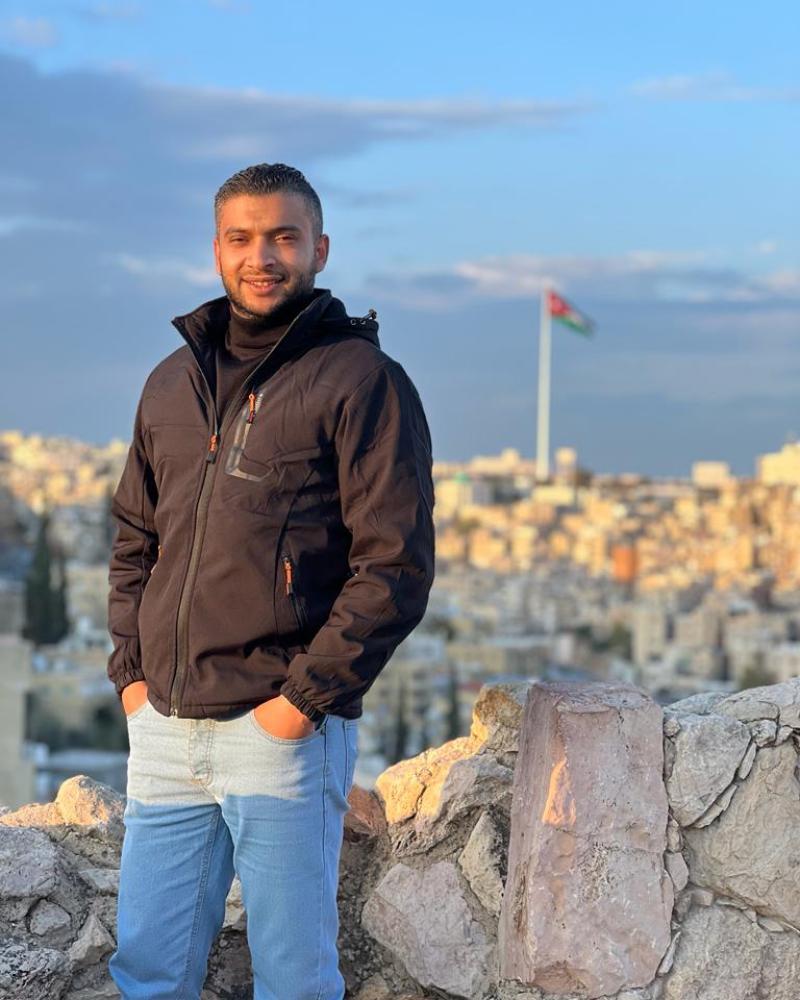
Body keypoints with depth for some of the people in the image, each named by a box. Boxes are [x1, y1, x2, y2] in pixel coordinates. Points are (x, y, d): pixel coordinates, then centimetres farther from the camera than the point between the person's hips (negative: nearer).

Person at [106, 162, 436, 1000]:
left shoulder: (360, 379, -5)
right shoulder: (172, 382, 14)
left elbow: (396, 567, -11)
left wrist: (304, 697, -14)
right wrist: (130, 671, 8)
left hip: (283, 731, -5)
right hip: (164, 729, 6)